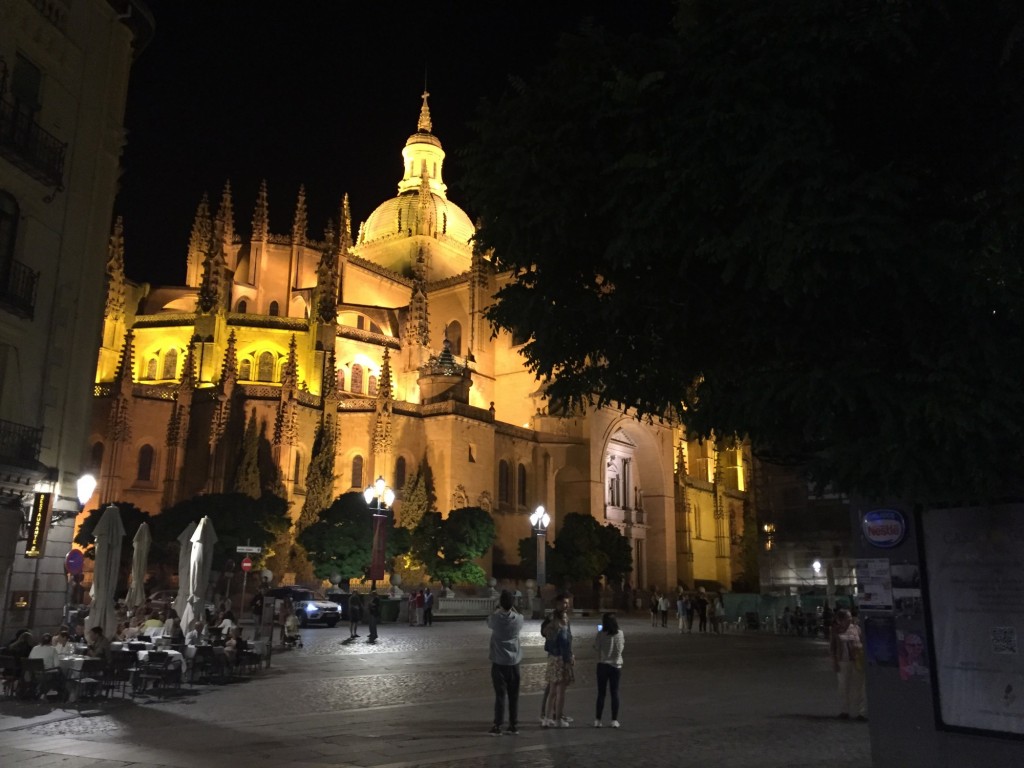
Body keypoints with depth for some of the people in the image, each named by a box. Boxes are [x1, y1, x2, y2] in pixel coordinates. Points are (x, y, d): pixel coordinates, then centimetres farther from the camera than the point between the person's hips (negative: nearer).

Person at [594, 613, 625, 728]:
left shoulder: (601, 634, -15)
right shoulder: (620, 633, -5)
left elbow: (596, 646, -6)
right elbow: (622, 646, 8)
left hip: (603, 665, -1)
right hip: (616, 665, 2)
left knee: (601, 693, 8)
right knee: (615, 693, 10)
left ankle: (597, 720, 11)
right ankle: (614, 720, 10)